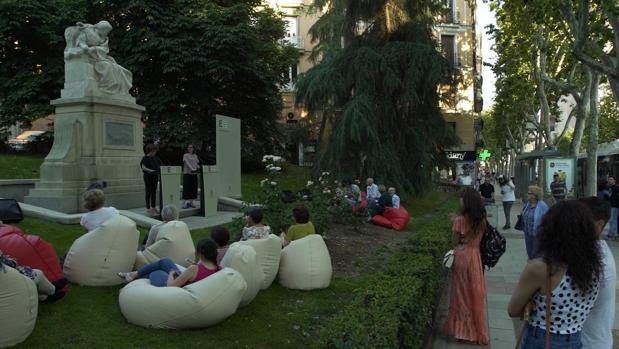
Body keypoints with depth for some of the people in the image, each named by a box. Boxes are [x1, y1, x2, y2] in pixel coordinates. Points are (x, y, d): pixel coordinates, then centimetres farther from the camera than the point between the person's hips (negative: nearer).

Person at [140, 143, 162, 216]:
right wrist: (151, 170, -30)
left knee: (154, 193, 11)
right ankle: (148, 209, 4)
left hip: (155, 177, 6)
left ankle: (154, 208, 20)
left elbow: (159, 165, 15)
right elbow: (143, 167, -16)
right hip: (148, 177, -6)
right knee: (148, 193, -1)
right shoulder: (145, 158, -8)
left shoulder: (155, 158, 10)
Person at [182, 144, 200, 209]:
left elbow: (197, 164, 14)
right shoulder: (185, 155, 0)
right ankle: (185, 203, -8)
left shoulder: (195, 156, 16)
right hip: (187, 173, -5)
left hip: (194, 174, 5)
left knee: (194, 188, 5)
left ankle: (191, 202, 14)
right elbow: (187, 163, -13)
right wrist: (192, 169, -27)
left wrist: (198, 168, -8)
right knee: (187, 188, -9)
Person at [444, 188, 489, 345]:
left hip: (461, 257, -3)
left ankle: (462, 330, 20)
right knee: (475, 293, 12)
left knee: (462, 293, 10)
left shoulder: (460, 220, -16)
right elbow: (480, 238, 8)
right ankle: (477, 331, 22)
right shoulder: (482, 220, -3)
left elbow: (454, 243, -9)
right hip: (475, 256, 3)